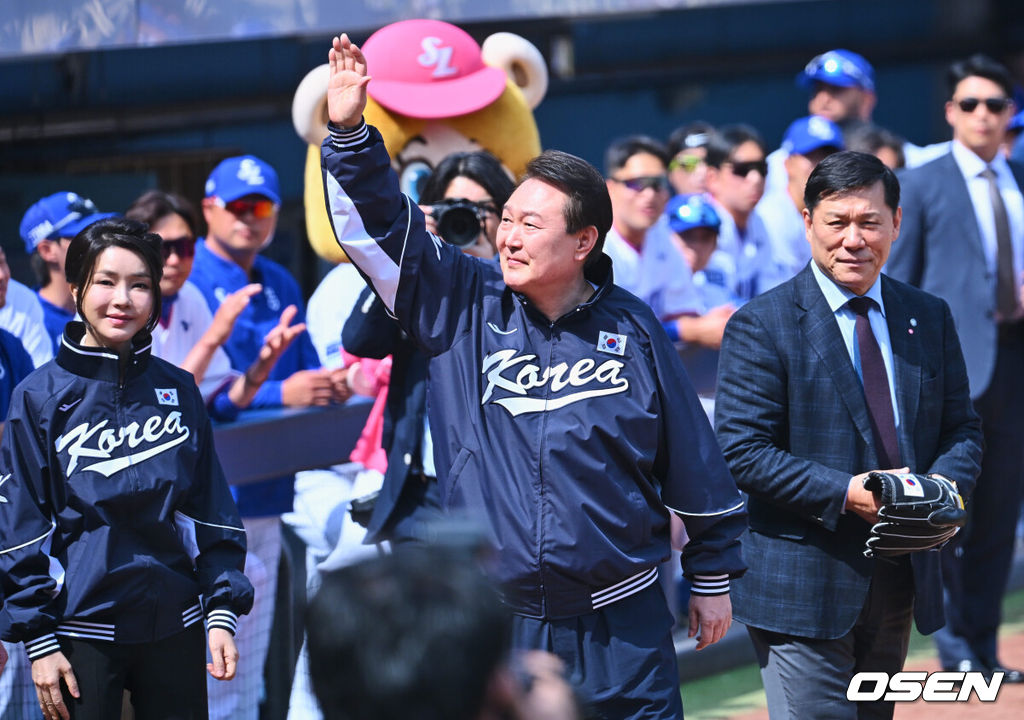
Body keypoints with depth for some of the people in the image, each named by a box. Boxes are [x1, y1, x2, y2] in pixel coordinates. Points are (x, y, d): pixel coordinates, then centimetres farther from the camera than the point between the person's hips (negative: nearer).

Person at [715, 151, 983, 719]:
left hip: (900, 582, 6)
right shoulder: (761, 326, -7)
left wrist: (943, 486, -11)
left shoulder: (930, 319, 10)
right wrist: (843, 494, -22)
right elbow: (741, 453, -13)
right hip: (803, 583, -6)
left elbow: (961, 430, 12)